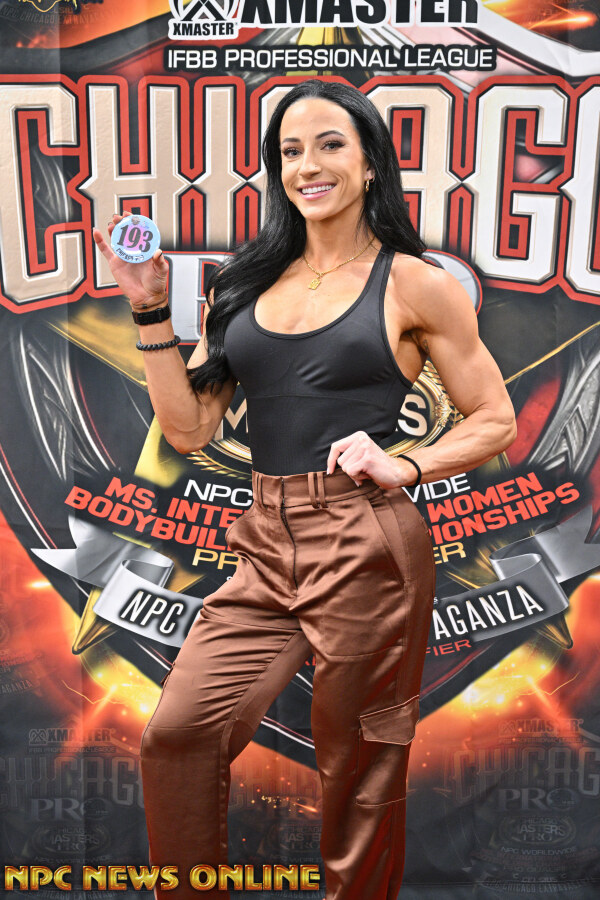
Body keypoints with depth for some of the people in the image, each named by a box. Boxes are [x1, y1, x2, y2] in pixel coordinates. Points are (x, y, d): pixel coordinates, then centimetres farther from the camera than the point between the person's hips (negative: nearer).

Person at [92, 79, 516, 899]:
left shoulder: (414, 284, 0)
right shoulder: (249, 281, 12)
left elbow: (495, 421, 4)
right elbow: (189, 427, 7)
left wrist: (406, 468, -12)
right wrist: (152, 311, 1)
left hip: (365, 547, -4)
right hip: (268, 549, 5)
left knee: (359, 771, 8)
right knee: (177, 735, 0)